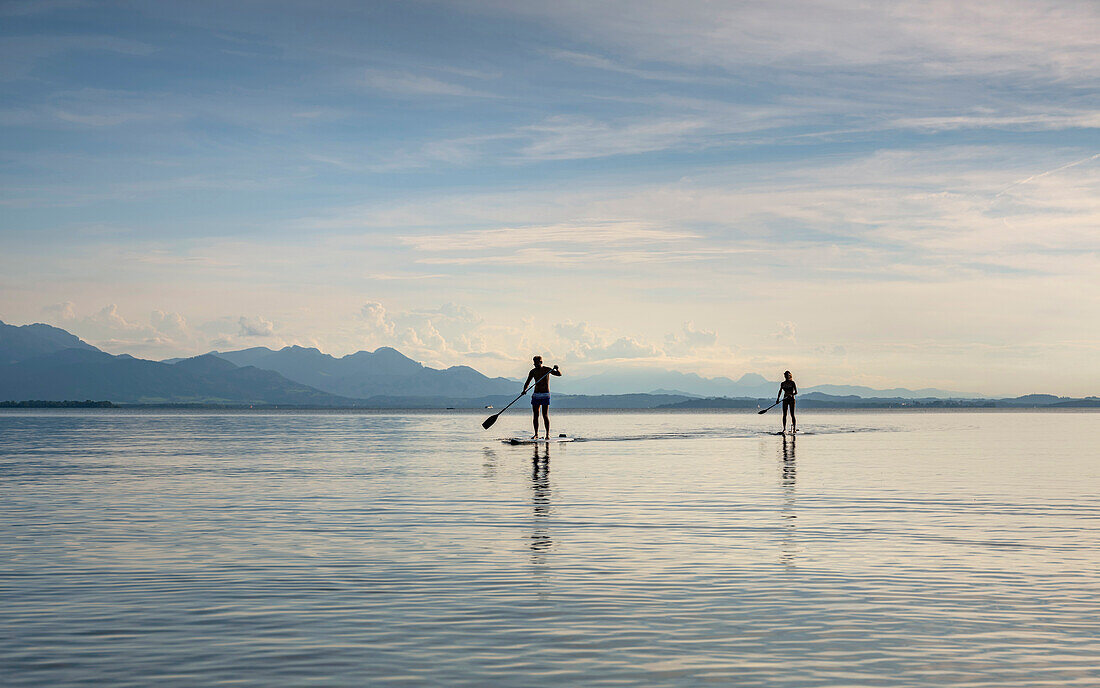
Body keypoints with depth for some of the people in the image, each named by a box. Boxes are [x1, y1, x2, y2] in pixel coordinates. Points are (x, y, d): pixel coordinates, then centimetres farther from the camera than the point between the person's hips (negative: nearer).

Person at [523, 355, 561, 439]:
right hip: (536, 395, 4)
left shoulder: (547, 370, -2)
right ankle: (536, 434, 8)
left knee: (545, 415, -8)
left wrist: (557, 369, -27)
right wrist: (524, 389, -13)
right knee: (535, 416, 1)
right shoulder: (533, 371, 7)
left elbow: (559, 374, -6)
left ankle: (548, 434, -4)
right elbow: (527, 382, 6)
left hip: (545, 395, -4)